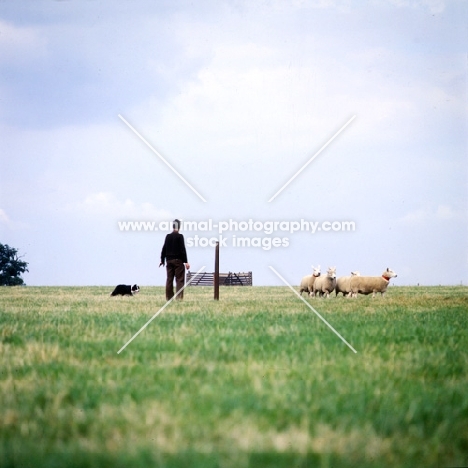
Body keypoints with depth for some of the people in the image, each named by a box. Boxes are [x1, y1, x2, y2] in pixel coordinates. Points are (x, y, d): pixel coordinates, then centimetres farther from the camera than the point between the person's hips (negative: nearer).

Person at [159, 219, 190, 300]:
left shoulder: (168, 236, 7)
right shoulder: (180, 236, -9)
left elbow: (164, 249, 11)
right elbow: (182, 250, -12)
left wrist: (162, 260, 20)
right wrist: (186, 262, -12)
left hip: (169, 260, 5)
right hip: (178, 260, -5)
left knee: (169, 279, 9)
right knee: (179, 279, -3)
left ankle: (169, 297, 11)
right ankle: (179, 297, -11)